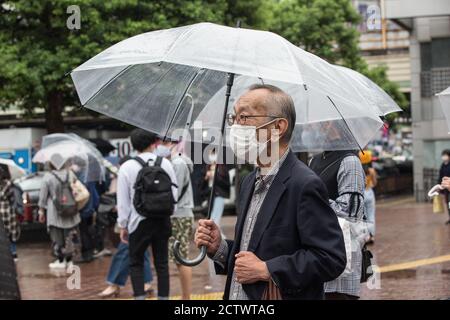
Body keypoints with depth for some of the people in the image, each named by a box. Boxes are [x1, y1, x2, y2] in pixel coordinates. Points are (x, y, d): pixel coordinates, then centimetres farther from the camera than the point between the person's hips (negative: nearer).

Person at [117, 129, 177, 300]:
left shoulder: (127, 167, -8)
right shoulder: (165, 163, -3)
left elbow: (123, 200, -5)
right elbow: (174, 194, 0)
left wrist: (123, 226, 5)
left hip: (139, 222, -2)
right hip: (163, 220, 2)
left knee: (136, 263, 10)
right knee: (162, 263, 11)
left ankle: (140, 297, 0)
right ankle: (163, 297, 13)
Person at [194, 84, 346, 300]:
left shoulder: (305, 184, -17)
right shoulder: (250, 182, 10)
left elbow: (331, 258, -21)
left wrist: (266, 270, -19)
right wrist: (220, 248, -1)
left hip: (285, 295, -7)